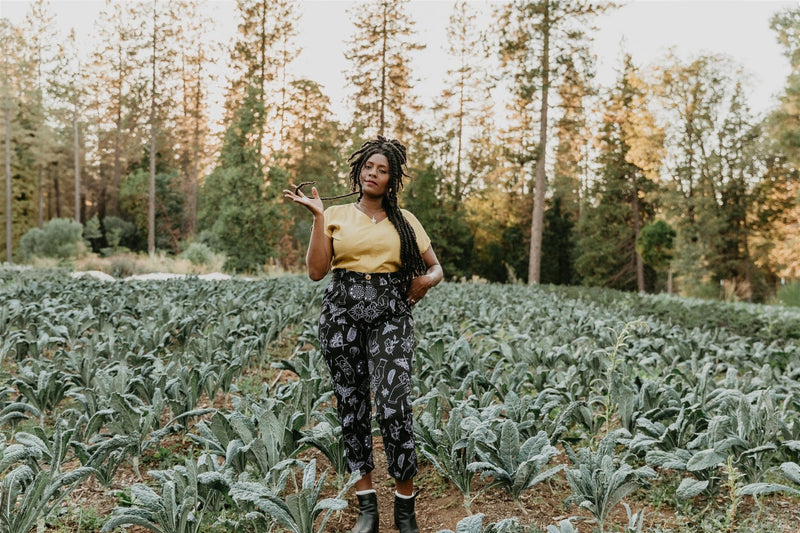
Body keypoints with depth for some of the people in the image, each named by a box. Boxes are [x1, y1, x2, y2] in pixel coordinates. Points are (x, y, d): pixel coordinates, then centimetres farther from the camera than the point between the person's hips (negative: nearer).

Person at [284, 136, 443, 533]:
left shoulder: (405, 220, 13)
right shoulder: (336, 216, 11)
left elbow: (435, 268, 17)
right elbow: (316, 271, 1)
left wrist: (426, 280, -6)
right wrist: (317, 215, -3)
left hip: (391, 315, -1)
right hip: (343, 314, 1)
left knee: (394, 404, -15)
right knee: (351, 404, 2)